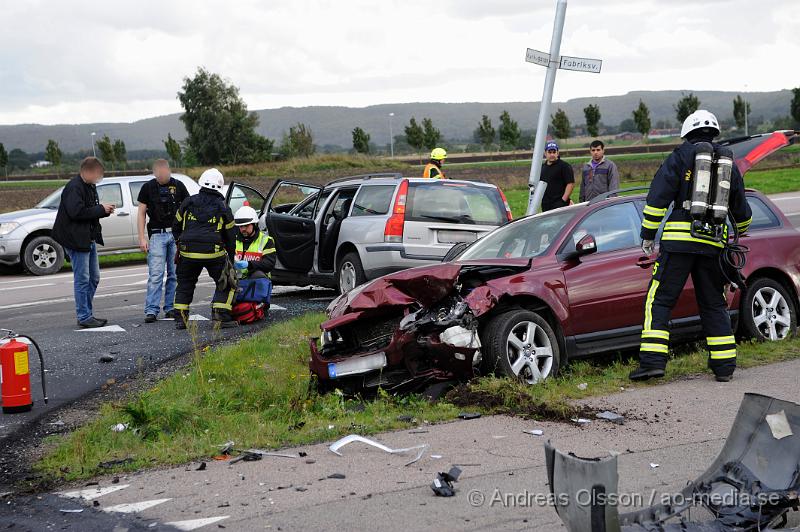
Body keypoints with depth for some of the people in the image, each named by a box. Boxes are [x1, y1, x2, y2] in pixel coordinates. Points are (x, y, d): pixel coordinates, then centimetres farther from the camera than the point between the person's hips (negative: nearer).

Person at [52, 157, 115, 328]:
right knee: (82, 279, -5)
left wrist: (105, 210, 4)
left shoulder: (90, 187, 15)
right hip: (76, 239, -10)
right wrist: (100, 209, -19)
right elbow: (76, 212, -26)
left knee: (94, 278, 14)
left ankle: (87, 314, 22)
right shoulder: (74, 187, -17)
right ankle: (84, 317, 0)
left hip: (89, 239, 10)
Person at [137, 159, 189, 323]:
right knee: (155, 275, -9)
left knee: (175, 274, 5)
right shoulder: (147, 188, 3)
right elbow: (141, 214, 5)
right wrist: (142, 238, -4)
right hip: (157, 234, -2)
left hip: (177, 234, 2)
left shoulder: (178, 186, 5)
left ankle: (170, 308, 13)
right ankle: (151, 310, -8)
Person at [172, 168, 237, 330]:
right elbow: (230, 235, 14)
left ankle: (180, 319, 14)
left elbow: (176, 227, 19)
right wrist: (230, 258, 24)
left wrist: (181, 244, 34)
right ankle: (221, 317, 1)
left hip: (187, 251, 2)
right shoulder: (223, 207, 8)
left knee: (184, 284, 19)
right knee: (226, 284, 12)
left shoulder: (188, 202, 11)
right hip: (213, 252, -2)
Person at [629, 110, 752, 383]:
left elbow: (658, 196, -5)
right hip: (713, 243, 4)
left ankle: (652, 361, -12)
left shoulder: (681, 156, 4)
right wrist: (741, 231, 49)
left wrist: (648, 233, 1)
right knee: (713, 304, 14)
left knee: (659, 300, -2)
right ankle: (724, 365, 13)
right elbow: (740, 207, 29)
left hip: (678, 239, -4)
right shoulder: (728, 163, 18)